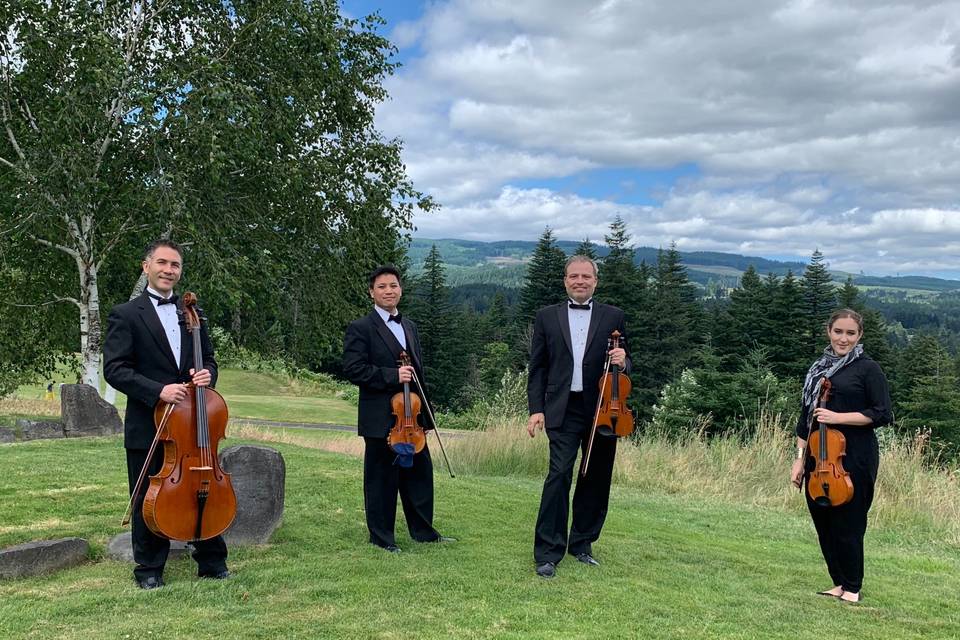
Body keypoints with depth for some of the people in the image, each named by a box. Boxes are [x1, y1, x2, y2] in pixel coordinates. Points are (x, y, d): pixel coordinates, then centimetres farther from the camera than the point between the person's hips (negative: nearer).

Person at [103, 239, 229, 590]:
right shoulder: (125, 314, -3)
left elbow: (208, 360, 16)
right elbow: (114, 369, -10)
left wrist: (206, 374, -8)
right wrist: (158, 390, -22)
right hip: (148, 425, -4)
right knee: (148, 502, 6)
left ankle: (212, 563, 22)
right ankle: (149, 570, 22)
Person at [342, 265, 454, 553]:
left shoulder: (410, 327, 16)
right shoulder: (360, 329, -6)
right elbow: (353, 369, -15)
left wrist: (424, 414, 17)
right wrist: (392, 376, -22)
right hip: (380, 419, -7)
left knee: (420, 473, 12)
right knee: (381, 478, 2)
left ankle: (423, 531, 25)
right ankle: (382, 537, 16)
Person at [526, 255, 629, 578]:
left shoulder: (613, 317, 8)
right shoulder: (547, 317, 7)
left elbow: (623, 363, 12)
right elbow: (537, 367, 6)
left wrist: (622, 362, -12)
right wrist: (536, 409, -3)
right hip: (563, 410, -2)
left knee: (596, 480, 9)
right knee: (559, 475, -11)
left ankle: (581, 544, 25)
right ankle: (548, 553, -5)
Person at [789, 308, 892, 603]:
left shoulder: (868, 369, -3)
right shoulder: (818, 369, 11)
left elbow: (882, 415, -8)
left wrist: (838, 417, -17)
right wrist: (800, 459, 9)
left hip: (854, 459, -5)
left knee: (847, 524, 0)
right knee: (823, 523, 9)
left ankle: (852, 588, 17)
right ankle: (839, 584, 24)